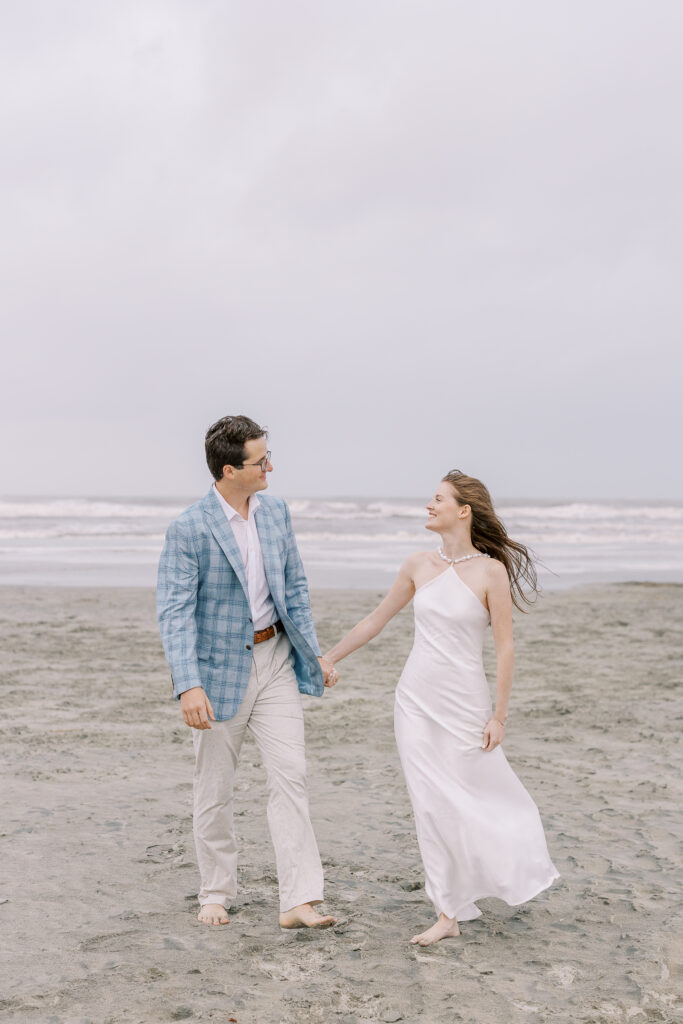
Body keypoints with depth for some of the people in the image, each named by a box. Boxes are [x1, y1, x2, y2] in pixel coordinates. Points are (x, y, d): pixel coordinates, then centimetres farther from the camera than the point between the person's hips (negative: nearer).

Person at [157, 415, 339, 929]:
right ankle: (217, 893, 25)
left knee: (291, 776, -4)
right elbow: (175, 612, -19)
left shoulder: (276, 511, 2)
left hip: (274, 659, 4)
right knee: (215, 789, 8)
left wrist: (314, 653, 8)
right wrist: (188, 685, -28)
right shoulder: (189, 529, -16)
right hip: (220, 668, -4)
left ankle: (299, 900, -3)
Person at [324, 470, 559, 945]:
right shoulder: (419, 566, 4)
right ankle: (449, 914, 13)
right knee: (431, 806, 4)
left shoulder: (491, 570, -10)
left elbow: (505, 647, -8)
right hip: (416, 698, 4)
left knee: (475, 798, 4)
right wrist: (326, 658, 16)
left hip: (464, 702, -4)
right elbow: (376, 620, 14)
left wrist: (499, 715, -9)